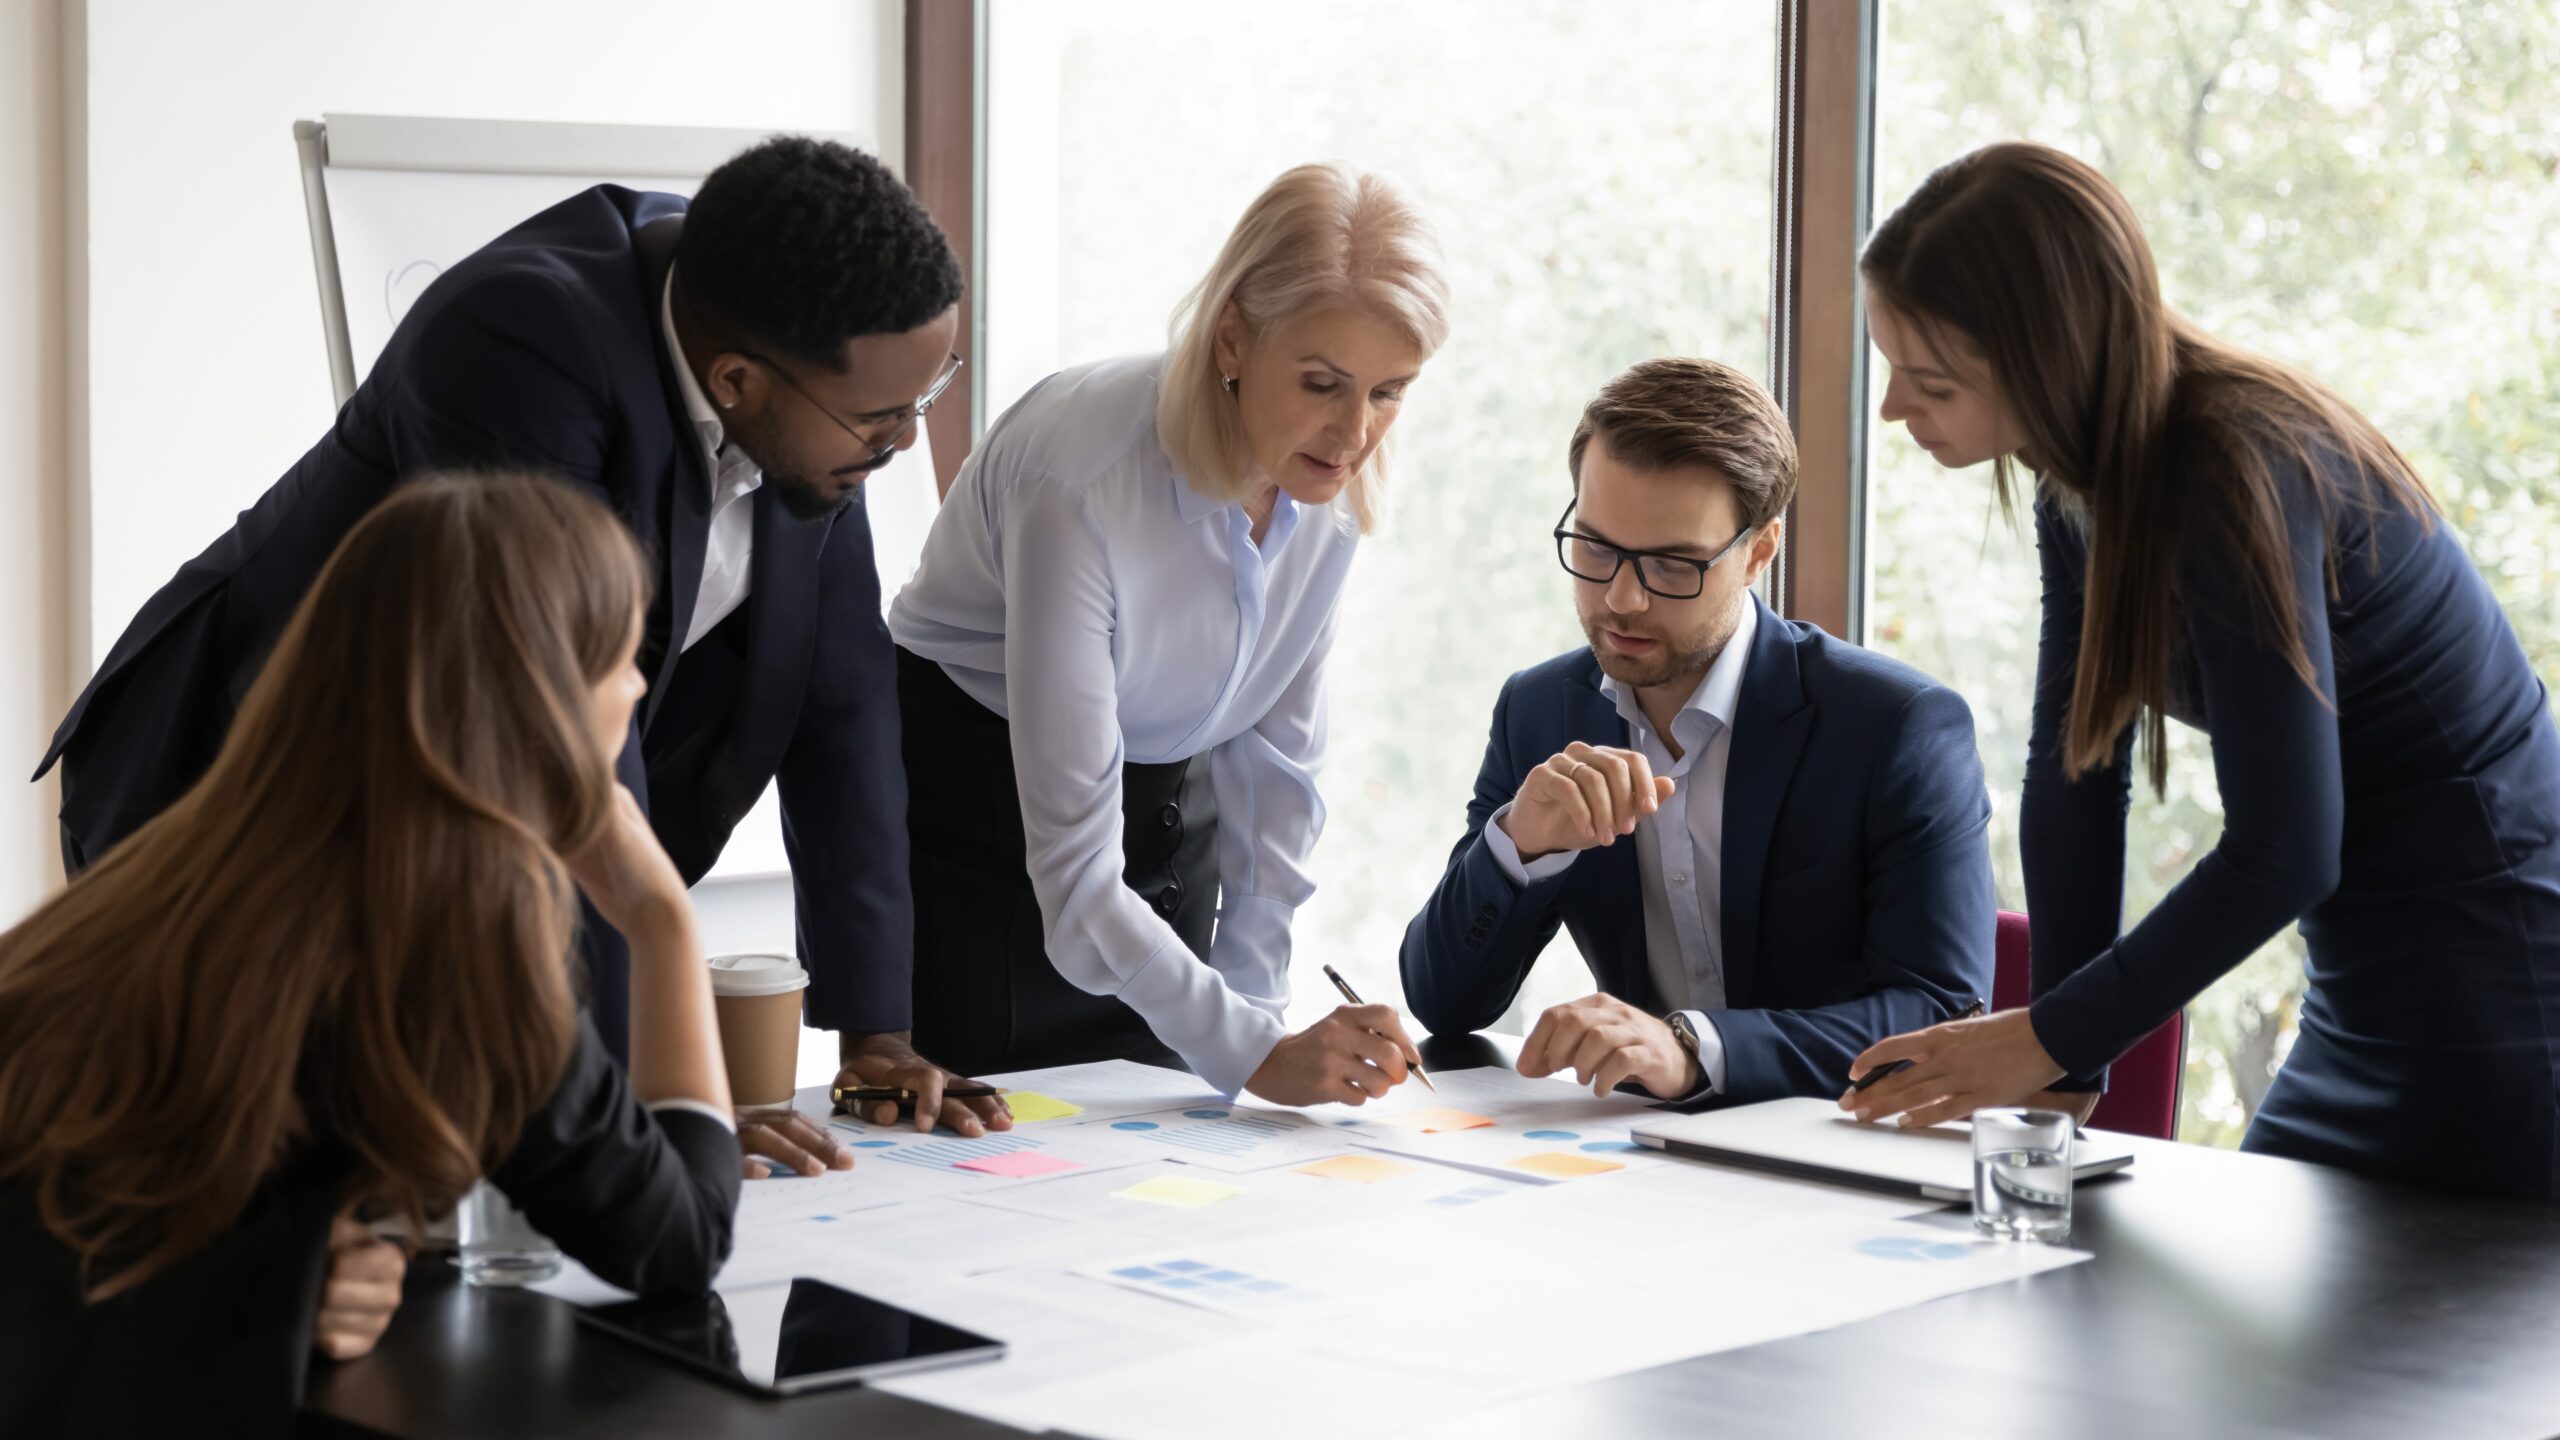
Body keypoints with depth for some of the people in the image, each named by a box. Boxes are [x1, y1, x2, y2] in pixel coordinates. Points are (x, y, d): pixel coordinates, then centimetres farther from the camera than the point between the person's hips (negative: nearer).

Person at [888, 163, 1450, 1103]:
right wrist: (1253, 1055, -38)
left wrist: (1257, 1012, -5)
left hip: (1166, 806, 6)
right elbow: (1074, 869, -33)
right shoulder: (1084, 478, -32)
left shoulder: (1337, 475, -12)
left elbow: (1275, 757, -1)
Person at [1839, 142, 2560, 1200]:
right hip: (2365, 992, 9)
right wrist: (2064, 1071, -3)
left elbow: (2282, 853, -25)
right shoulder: (2087, 475, 2)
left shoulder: (2240, 476, -25)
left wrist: (2056, 1038, -18)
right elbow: (2073, 777, 1)